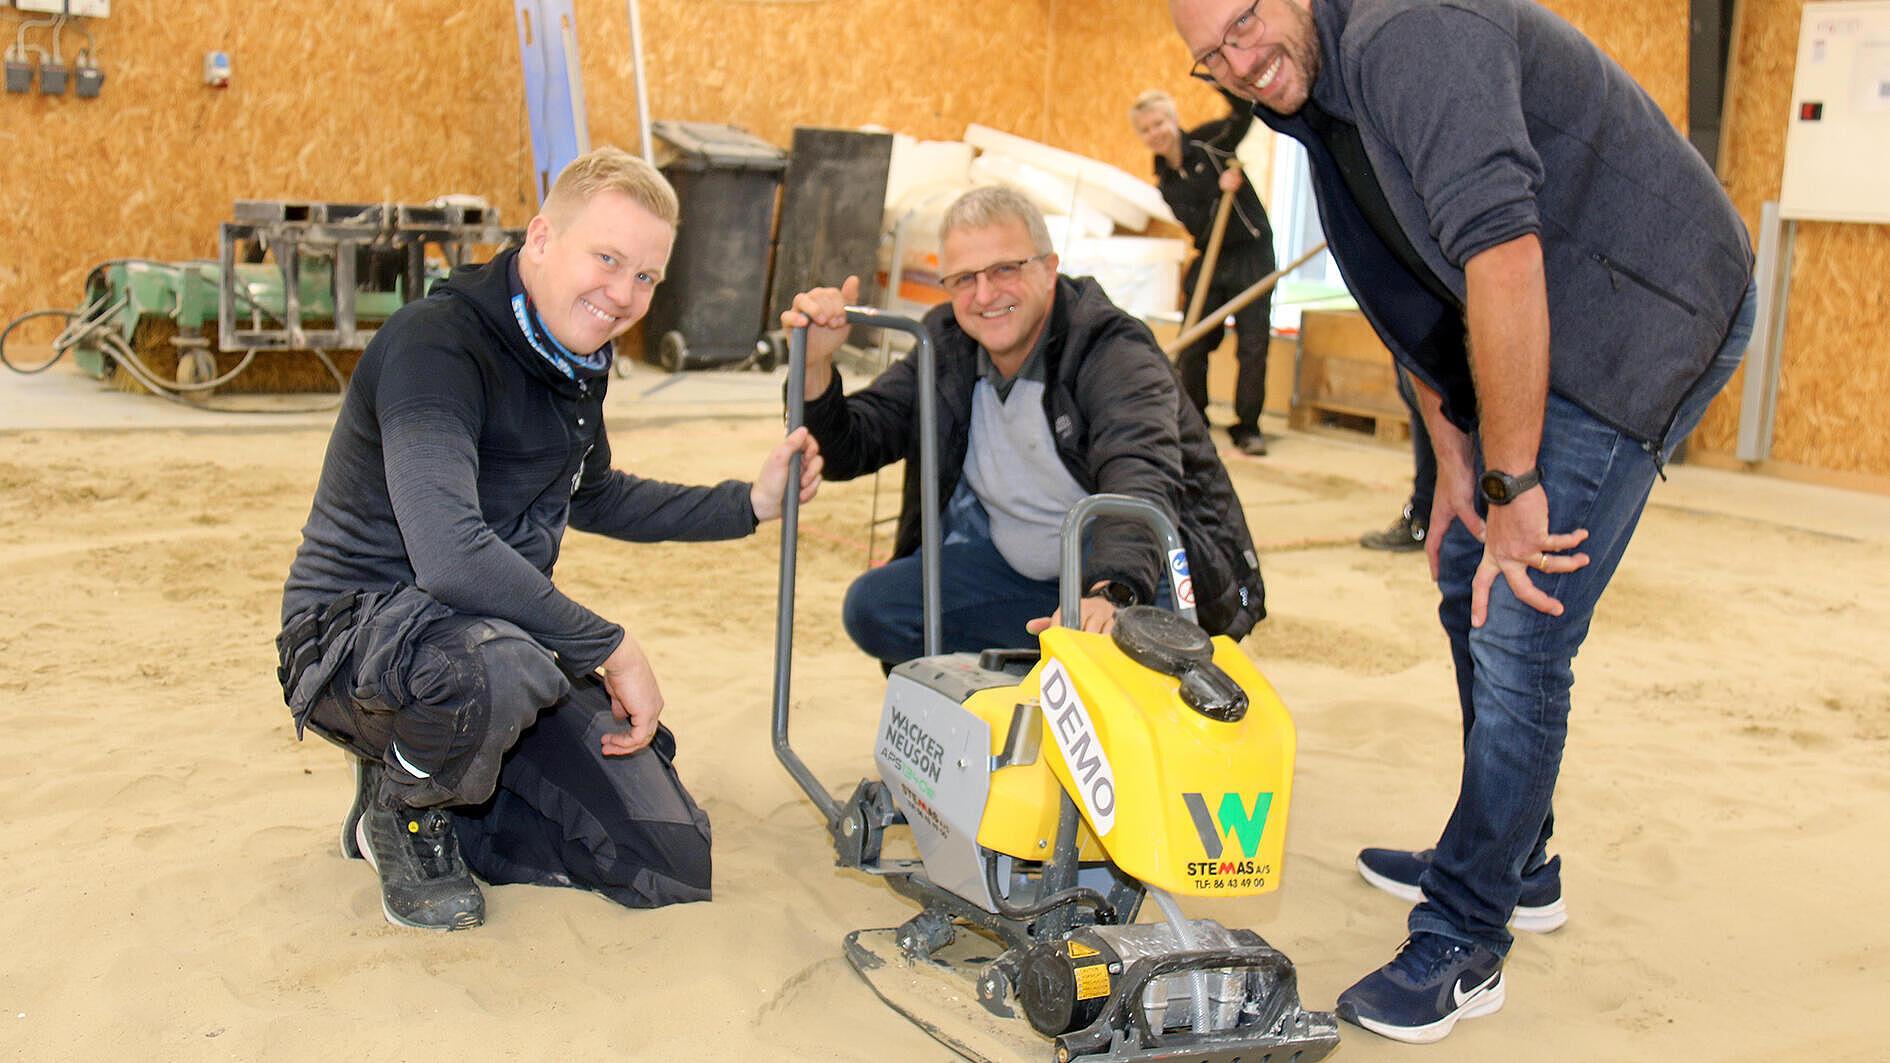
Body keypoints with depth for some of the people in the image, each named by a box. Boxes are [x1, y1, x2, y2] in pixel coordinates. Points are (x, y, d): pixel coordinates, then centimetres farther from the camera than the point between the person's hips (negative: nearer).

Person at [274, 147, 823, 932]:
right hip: (356, 639, -7)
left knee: (672, 865, -1)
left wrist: (751, 504, 14)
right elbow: (450, 555, -37)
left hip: (506, 639, 8)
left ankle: (436, 804, 19)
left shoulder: (574, 357, 5)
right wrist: (613, 650, -27)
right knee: (498, 662, -43)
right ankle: (405, 813, -8)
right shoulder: (437, 343, -23)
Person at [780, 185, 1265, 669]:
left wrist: (1111, 594, -60)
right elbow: (846, 453, -3)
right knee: (873, 607, -11)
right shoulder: (944, 346, -2)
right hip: (1015, 567, 6)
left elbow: (1144, 484, -40)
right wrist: (815, 366, -25)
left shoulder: (1116, 355, -22)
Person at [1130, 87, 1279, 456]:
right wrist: (1221, 191, -24)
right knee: (1191, 348, 3)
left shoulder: (1208, 141, -6)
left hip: (1251, 254, -4)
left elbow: (1244, 115, -24)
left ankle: (1247, 428, 3)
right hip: (1209, 260, 4)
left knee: (1253, 345, -6)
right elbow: (1196, 225, -9)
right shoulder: (1165, 180, 3)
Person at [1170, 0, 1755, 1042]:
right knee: (1467, 582, 16)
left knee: (1520, 625, -12)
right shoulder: (1318, 97, 9)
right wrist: (1453, 457, 10)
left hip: (1649, 310, -10)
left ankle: (1461, 944, -1)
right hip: (1550, 332, 10)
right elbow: (1409, 291, 15)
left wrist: (1511, 485, -28)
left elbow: (1502, 256, -32)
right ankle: (1513, 868, 33)